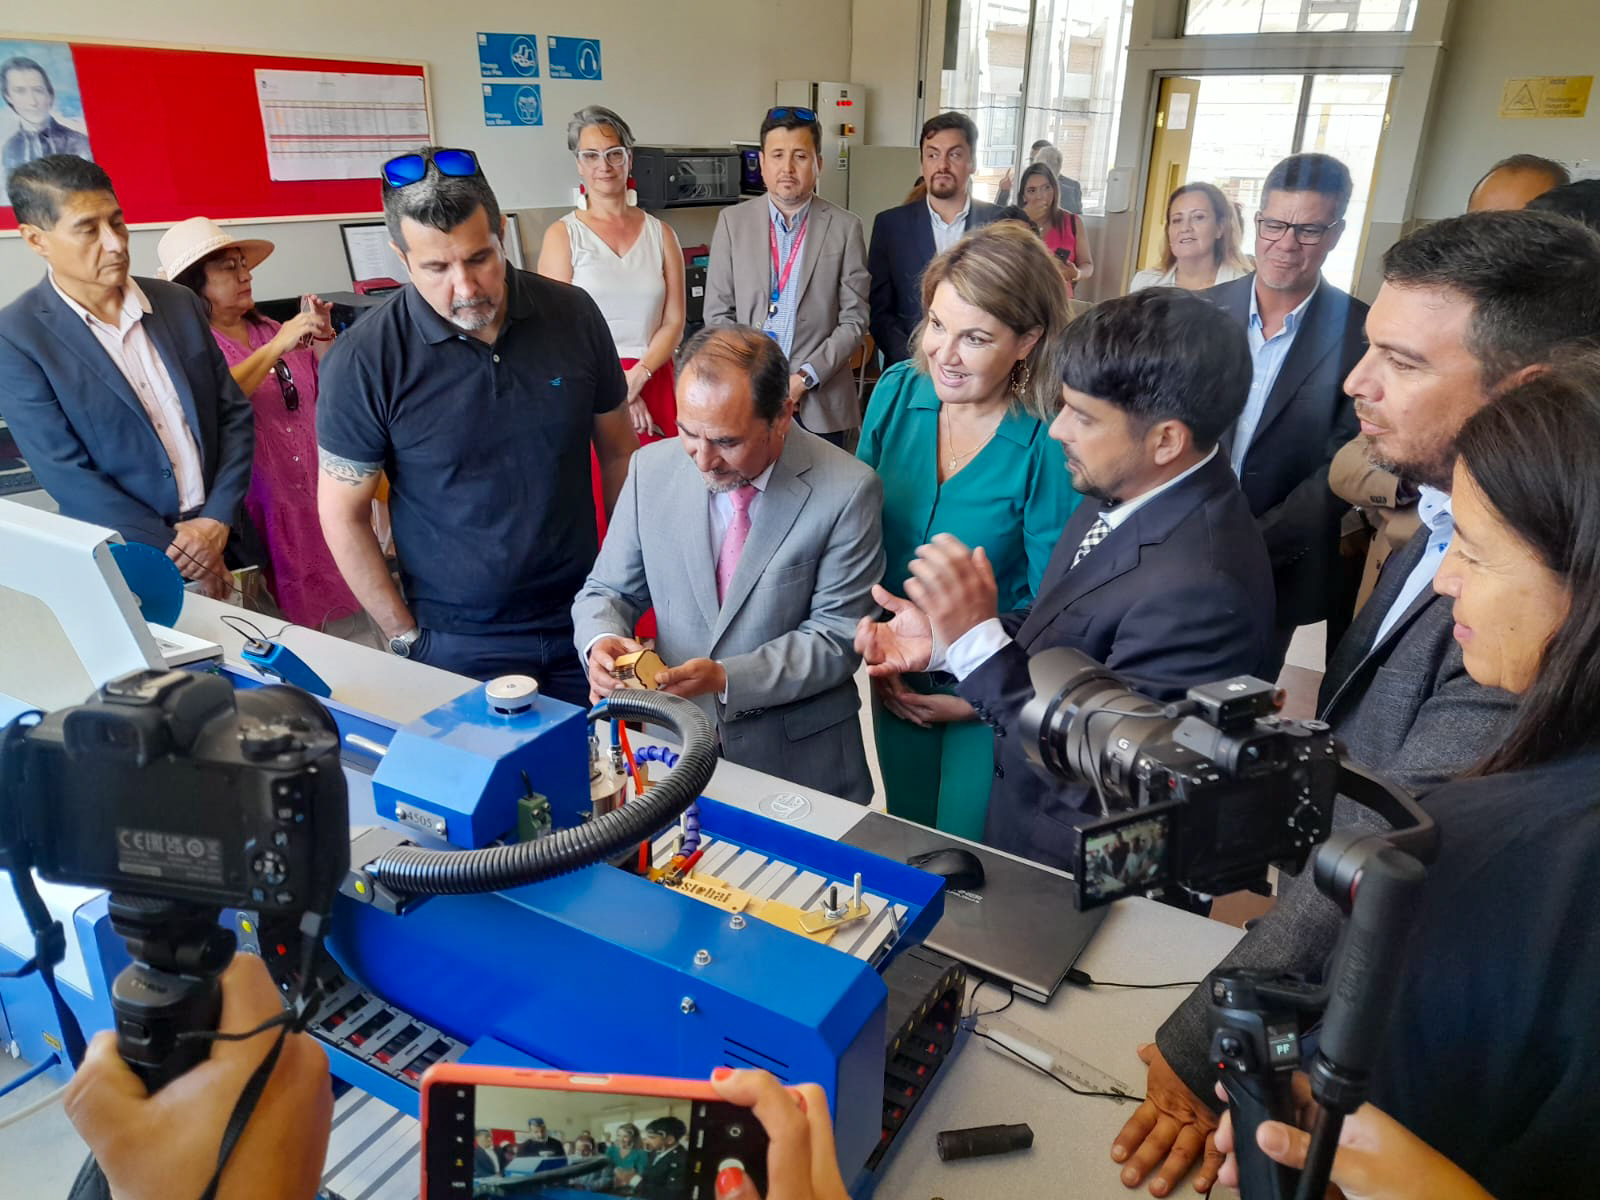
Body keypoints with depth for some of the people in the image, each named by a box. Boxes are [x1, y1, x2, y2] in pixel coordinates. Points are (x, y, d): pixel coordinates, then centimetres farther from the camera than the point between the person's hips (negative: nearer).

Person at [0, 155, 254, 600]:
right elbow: (66, 473, -12)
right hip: (125, 569, -3)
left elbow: (234, 414, 4)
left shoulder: (180, 303, 4)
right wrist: (174, 551, -15)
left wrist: (217, 520, -8)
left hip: (221, 544, 4)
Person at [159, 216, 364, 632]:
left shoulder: (271, 330, 11)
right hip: (259, 515, -5)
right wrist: (275, 348, -21)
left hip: (318, 499, 5)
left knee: (339, 628, 6)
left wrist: (322, 337, -1)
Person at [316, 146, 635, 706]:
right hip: (459, 645, -2)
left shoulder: (573, 314, -6)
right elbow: (344, 515, -5)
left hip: (581, 617, 3)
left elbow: (617, 453, 5)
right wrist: (407, 638, -6)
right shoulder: (364, 360, -13)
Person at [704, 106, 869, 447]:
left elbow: (853, 320, 0)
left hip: (821, 403, 0)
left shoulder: (845, 227, 1)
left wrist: (805, 378, -11)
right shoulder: (732, 221, 4)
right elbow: (718, 313, 4)